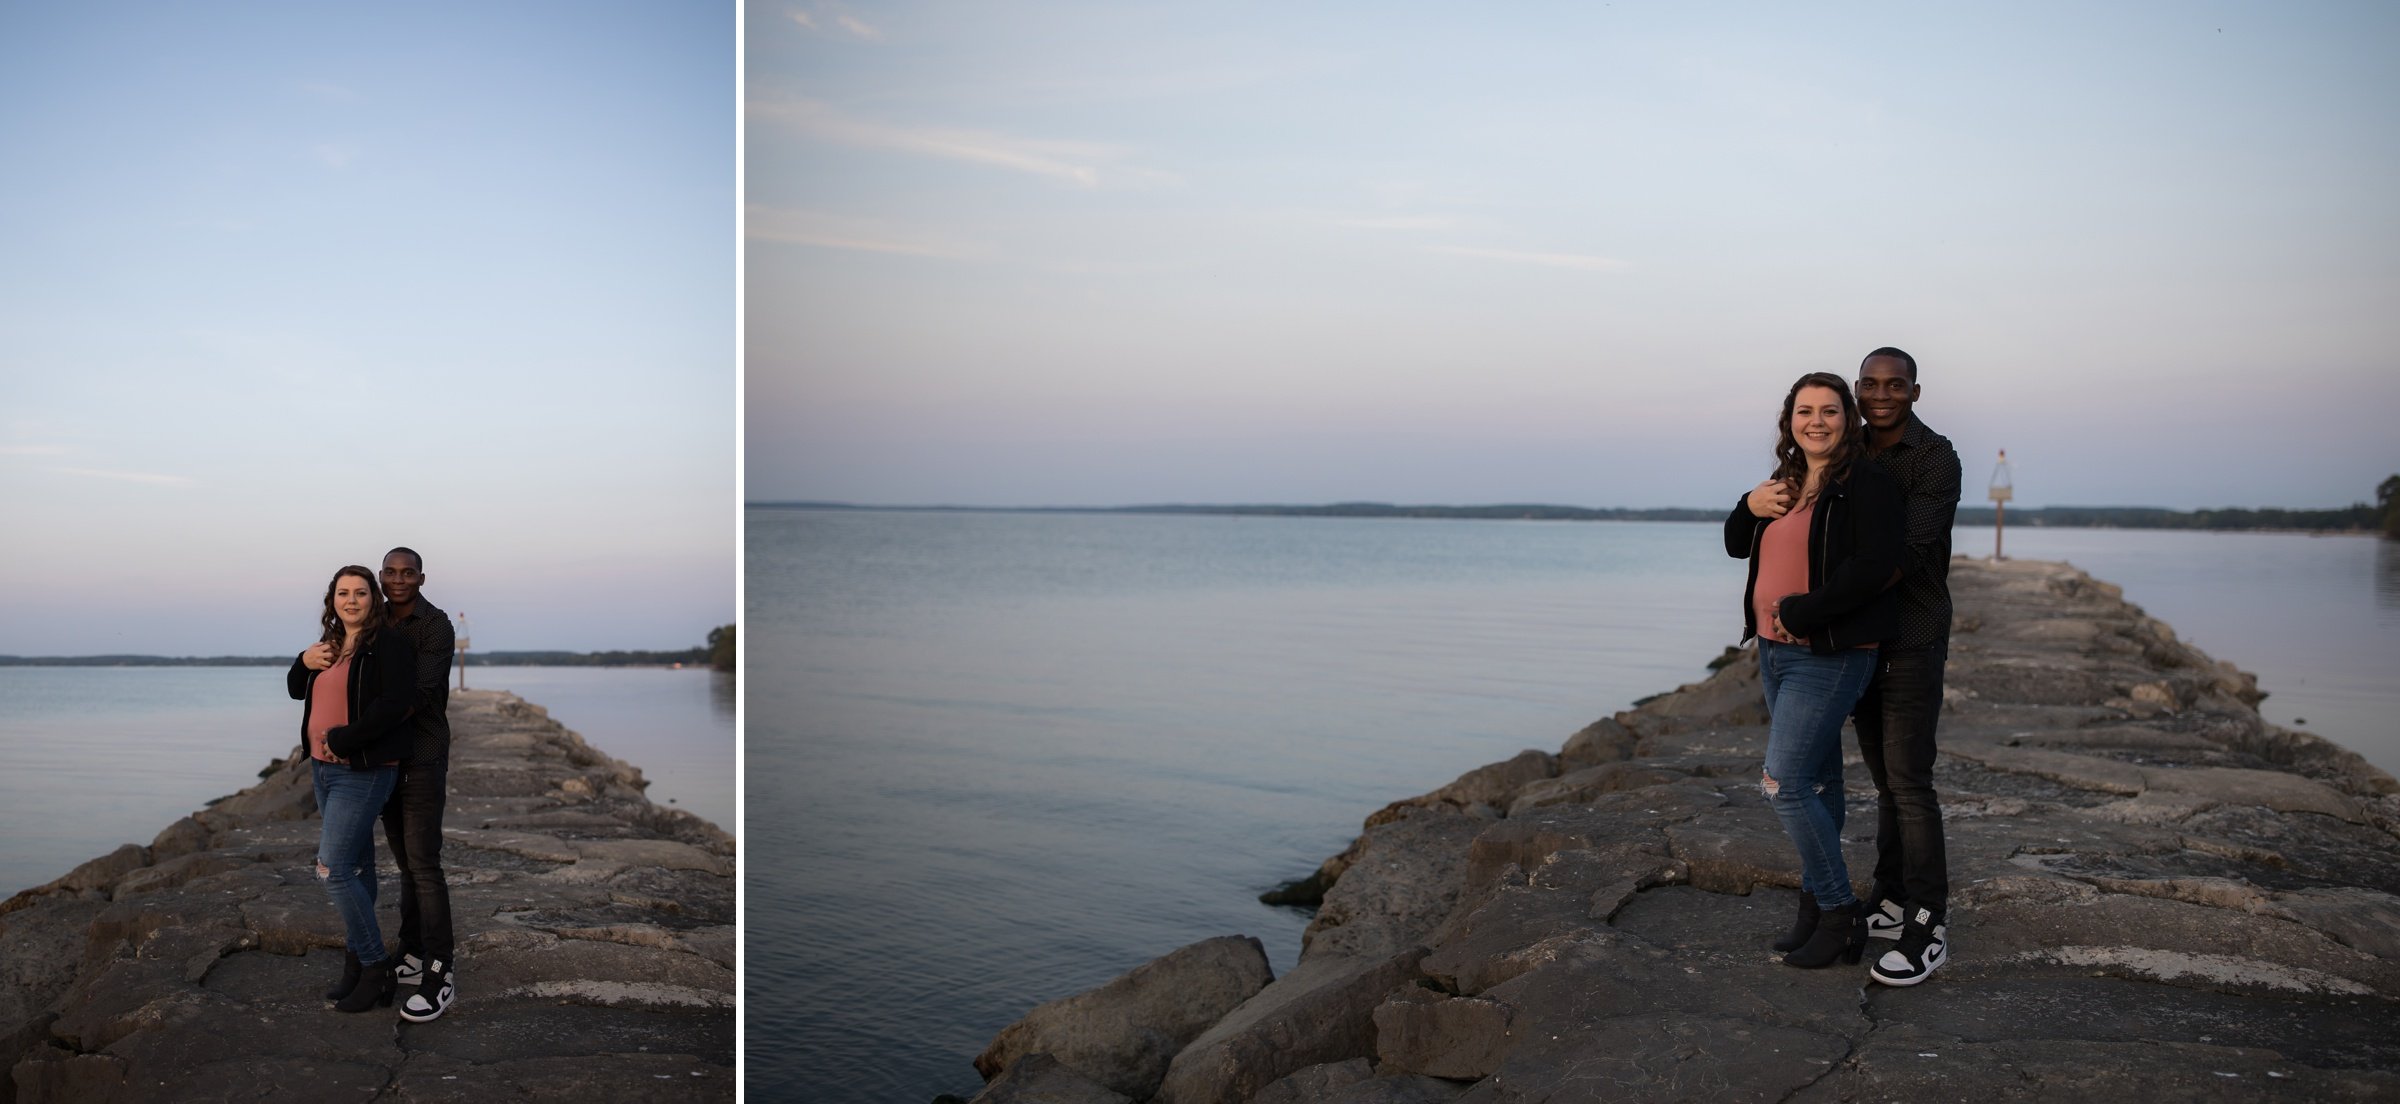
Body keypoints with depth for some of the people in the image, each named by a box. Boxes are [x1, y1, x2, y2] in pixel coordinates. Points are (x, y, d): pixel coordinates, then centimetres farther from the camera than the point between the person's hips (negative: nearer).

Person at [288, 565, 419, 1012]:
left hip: (364, 772, -9)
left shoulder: (389, 645, -12)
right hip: (324, 769, 9)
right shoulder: (330, 646, 14)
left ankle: (375, 969, -3)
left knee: (333, 868, -13)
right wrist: (304, 662, 3)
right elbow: (297, 690, 25)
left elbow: (395, 704, -23)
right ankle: (357, 963, 21)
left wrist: (344, 741, -22)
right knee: (356, 866, 14)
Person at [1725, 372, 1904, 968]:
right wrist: (1749, 507, -1)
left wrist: (1800, 613, -21)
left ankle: (1840, 913, 0)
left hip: (1829, 656, -8)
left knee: (1784, 784, -12)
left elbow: (1874, 567, -24)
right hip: (1776, 651, 8)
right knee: (1818, 781, 15)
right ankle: (1818, 906, 24)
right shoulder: (1785, 483, 13)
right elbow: (1737, 546, 20)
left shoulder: (1868, 485, -13)